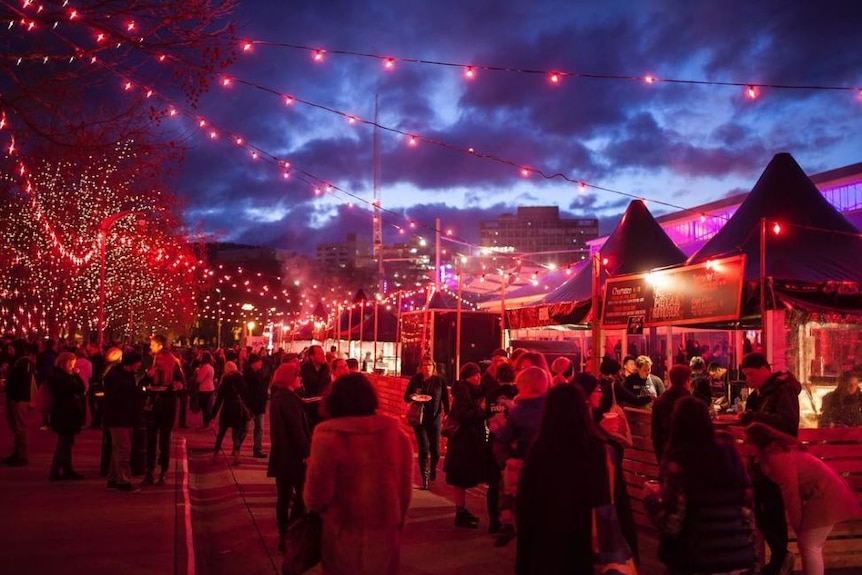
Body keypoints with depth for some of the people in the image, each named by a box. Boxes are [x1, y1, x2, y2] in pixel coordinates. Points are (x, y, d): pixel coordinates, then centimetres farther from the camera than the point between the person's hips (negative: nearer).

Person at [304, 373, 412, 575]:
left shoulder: (329, 437, -15)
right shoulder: (397, 434, -3)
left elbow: (317, 495, -13)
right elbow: (405, 489, 5)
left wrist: (311, 503, 10)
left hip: (345, 537, -3)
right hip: (385, 535, 3)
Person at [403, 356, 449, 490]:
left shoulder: (439, 380, -1)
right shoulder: (415, 379, 0)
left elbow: (445, 399, 2)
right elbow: (406, 397, 4)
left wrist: (447, 414, -8)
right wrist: (413, 396, -18)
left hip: (435, 418, 0)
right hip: (419, 417, 0)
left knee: (435, 449, 5)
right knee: (423, 449, -4)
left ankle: (433, 469, 36)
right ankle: (425, 478, 7)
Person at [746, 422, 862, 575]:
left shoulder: (777, 457, -18)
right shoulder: (780, 449, 12)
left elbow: (790, 493, -16)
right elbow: (792, 489, 15)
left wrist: (797, 525, -4)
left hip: (826, 494, -10)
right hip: (826, 492, 10)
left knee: (809, 545, -7)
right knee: (810, 544, 15)